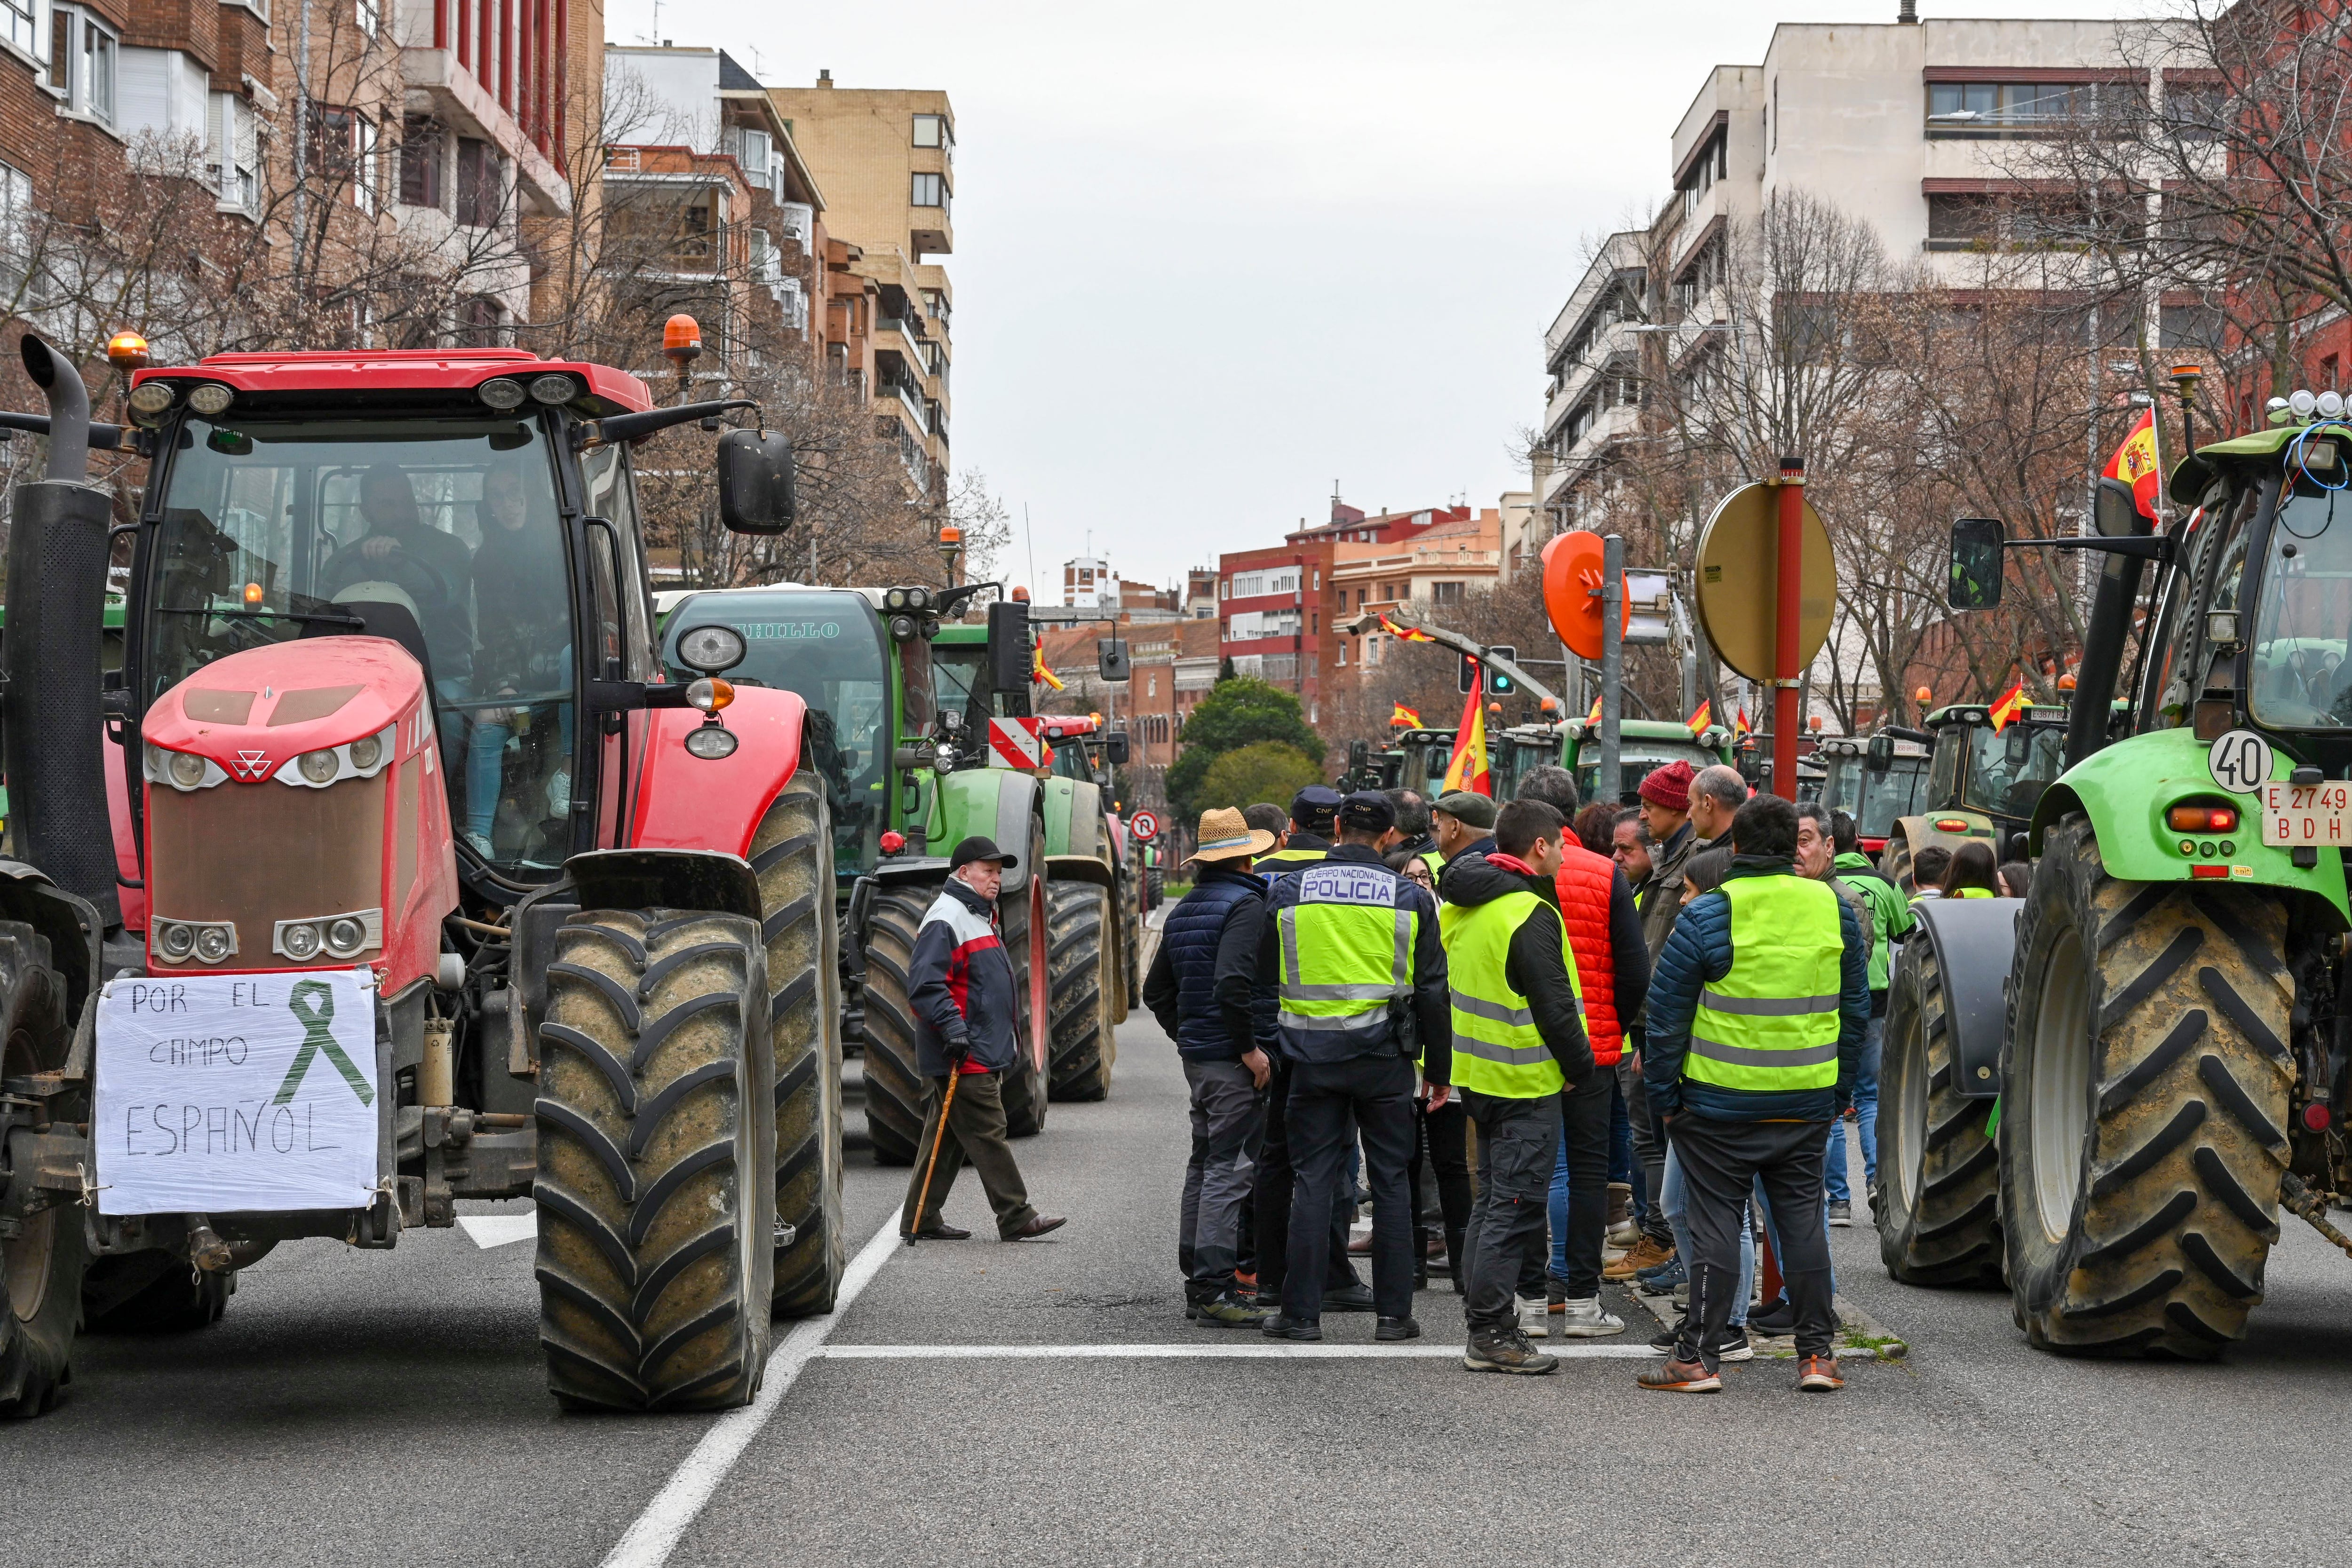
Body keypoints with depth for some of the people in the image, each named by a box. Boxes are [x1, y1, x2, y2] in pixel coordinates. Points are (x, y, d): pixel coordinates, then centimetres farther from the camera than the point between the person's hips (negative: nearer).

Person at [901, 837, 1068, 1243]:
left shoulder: (979, 917, 22)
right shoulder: (945, 920, -13)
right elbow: (925, 984, -22)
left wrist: (1004, 1045, 30)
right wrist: (952, 1026, -29)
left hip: (983, 1053, 11)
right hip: (964, 1057, -11)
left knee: (948, 1139, 11)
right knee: (987, 1134, -7)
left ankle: (921, 1220, 14)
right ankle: (1016, 1217, -6)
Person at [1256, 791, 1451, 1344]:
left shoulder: (1289, 891, 1)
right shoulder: (1410, 898, 0)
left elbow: (1264, 973, 7)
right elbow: (1432, 990, 2)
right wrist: (1439, 1069, 9)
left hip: (1311, 1054, 0)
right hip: (1384, 1056, 0)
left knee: (1313, 1180, 4)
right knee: (1390, 1183, 6)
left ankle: (1301, 1312, 3)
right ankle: (1394, 1313, 7)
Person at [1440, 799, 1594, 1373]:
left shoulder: (1463, 906, 10)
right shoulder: (1528, 914, -19)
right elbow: (1553, 1007, -20)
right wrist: (1581, 1067, -7)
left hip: (1478, 1074, 9)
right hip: (1525, 1084, -9)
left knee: (1494, 1196, 18)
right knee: (1516, 1202, -5)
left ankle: (1491, 1308, 23)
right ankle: (1490, 1334, -5)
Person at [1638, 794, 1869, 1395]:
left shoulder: (1707, 915, -10)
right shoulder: (1835, 910, 4)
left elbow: (1666, 1012, -7)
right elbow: (1855, 1008, 12)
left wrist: (1665, 1095, 2)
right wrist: (1840, 1091, 19)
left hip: (1721, 1104, -4)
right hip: (1807, 1106, 4)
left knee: (1716, 1223, 1)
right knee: (1803, 1220, 11)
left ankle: (1697, 1358, 3)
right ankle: (1817, 1354, 13)